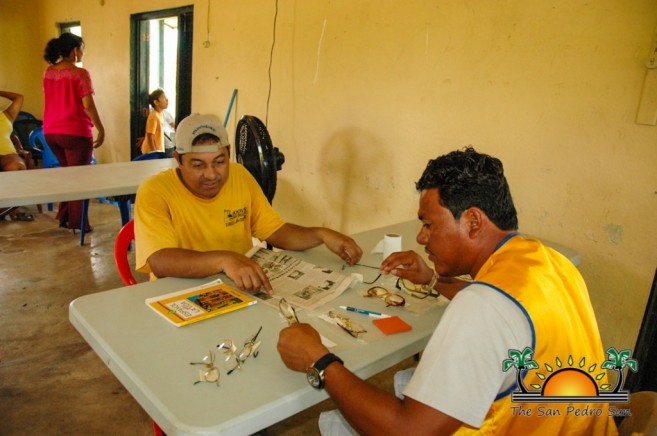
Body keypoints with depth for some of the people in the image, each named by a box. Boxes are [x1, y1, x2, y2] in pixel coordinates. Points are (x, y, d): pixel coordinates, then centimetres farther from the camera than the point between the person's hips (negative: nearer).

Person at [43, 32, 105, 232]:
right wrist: (101, 129, -9)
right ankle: (77, 221, 9)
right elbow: (88, 105, -15)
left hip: (51, 132, 7)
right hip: (75, 132, -7)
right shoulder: (80, 73, -12)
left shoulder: (48, 72, 9)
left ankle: (64, 217, 25)